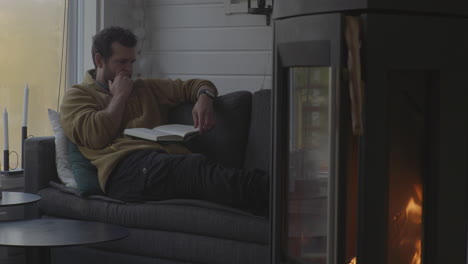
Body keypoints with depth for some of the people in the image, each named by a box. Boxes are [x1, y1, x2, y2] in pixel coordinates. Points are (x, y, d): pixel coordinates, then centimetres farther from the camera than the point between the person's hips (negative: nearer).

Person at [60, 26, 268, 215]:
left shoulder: (146, 89, 36)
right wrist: (119, 96, 12)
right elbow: (96, 136, -1)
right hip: (126, 165, -6)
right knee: (197, 169, -39)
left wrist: (204, 98, 10)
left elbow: (193, 85, 34)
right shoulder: (77, 96, 20)